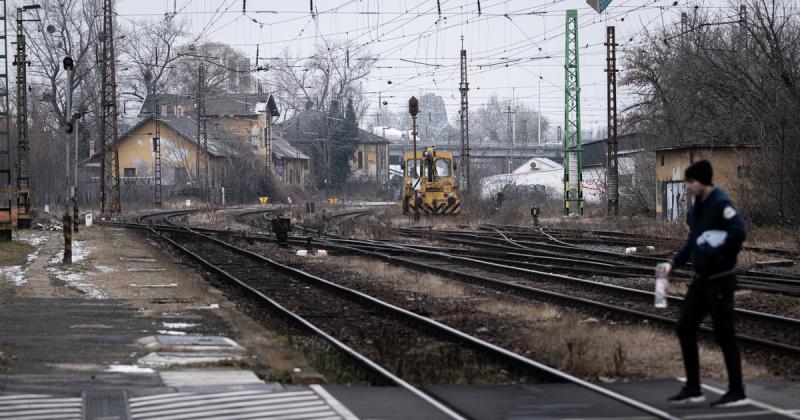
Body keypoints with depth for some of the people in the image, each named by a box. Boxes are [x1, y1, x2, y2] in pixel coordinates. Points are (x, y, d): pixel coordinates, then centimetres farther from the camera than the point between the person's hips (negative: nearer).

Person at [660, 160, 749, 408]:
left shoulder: (720, 204, -15)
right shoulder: (696, 207, 11)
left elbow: (738, 232, -25)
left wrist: (718, 255, -19)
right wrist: (673, 263, 8)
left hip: (720, 280, -9)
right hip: (701, 279, 9)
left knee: (724, 334, -4)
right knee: (685, 329, 10)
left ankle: (736, 393, 5)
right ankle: (693, 389, 18)